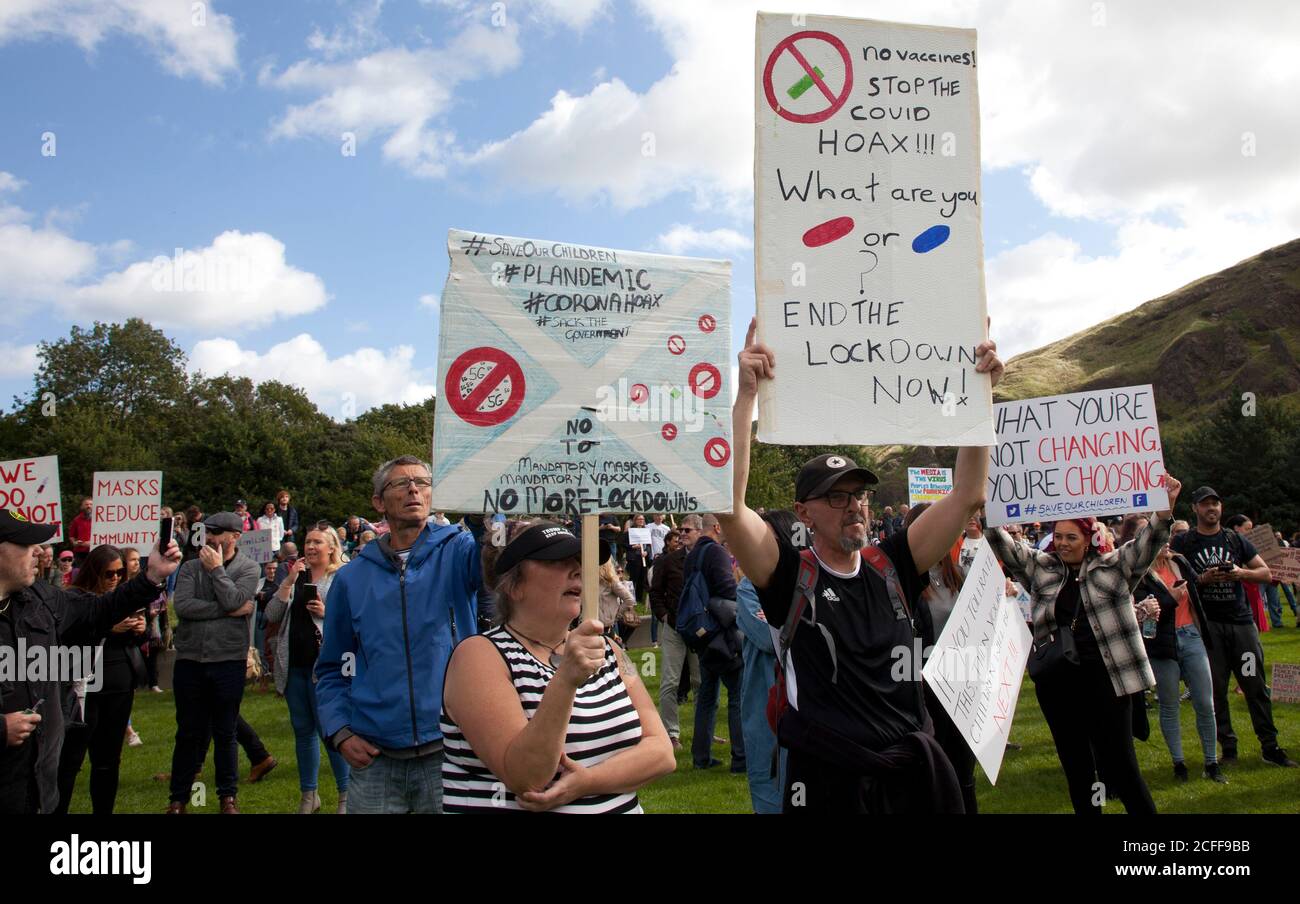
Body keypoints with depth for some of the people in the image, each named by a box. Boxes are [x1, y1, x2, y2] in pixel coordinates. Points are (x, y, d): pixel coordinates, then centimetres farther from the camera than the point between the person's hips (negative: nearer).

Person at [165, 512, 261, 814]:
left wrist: (216, 569, -9)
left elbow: (232, 601, -16)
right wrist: (229, 611, -13)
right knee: (188, 733, 10)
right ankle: (179, 797, 22)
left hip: (229, 661, -1)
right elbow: (182, 606, -10)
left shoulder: (248, 569, 1)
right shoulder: (191, 567, 5)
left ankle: (228, 795, 22)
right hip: (190, 660, 2)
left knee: (226, 734, 9)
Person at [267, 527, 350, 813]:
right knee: (302, 729, 13)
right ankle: (308, 795, 24)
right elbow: (272, 616, 3)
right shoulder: (296, 578, 13)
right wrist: (288, 582, -6)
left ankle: (346, 794, 10)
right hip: (294, 664, 6)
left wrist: (327, 613, -19)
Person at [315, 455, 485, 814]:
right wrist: (339, 732, 0)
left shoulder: (456, 551, -1)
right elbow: (331, 668, 13)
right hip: (373, 758, 2)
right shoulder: (351, 578, 6)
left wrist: (480, 515, -44)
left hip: (448, 751, -2)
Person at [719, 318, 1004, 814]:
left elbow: (968, 495, 1)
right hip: (829, 784, -4)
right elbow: (729, 505, -24)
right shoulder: (790, 576, -9)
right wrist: (746, 393, -27)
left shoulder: (891, 565, 2)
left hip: (916, 773, 4)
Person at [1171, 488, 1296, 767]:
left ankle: (1270, 746, 11)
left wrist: (1240, 573, -9)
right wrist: (1202, 579, -16)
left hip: (1241, 621, 2)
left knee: (1256, 686, 2)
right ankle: (1228, 747, 11)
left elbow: (1266, 573, 10)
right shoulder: (1183, 543, 3)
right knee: (1215, 690, 2)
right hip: (1206, 625, -2)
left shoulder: (1236, 540, 11)